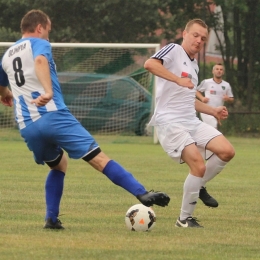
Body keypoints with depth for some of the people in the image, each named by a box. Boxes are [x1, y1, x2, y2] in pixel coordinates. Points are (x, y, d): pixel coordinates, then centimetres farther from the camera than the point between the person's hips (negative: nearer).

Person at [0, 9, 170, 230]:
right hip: (53, 115, -6)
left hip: (27, 127, 6)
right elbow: (40, 61, -20)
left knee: (59, 165, 28)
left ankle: (51, 218, 18)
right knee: (98, 158, -10)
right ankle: (143, 194, -19)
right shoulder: (39, 44, 5)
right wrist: (48, 91, -34)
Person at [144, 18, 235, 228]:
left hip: (192, 122, 8)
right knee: (199, 166, -19)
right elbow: (149, 64, -26)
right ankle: (185, 219, -3)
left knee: (227, 151, -7)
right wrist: (178, 79, -29)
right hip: (170, 122, -8)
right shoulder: (174, 50, -5)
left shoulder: (194, 66, 21)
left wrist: (213, 111, 22)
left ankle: (199, 186, 16)